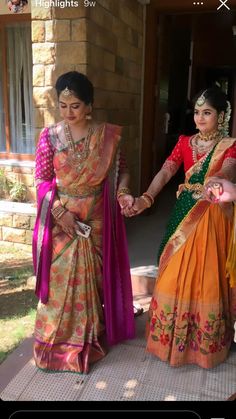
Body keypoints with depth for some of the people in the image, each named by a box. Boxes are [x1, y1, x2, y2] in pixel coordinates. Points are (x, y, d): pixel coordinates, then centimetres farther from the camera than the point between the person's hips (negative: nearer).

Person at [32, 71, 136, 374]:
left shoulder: (108, 136, -3)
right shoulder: (49, 136, -4)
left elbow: (121, 169, 6)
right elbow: (42, 180, -4)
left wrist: (122, 191, -14)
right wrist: (60, 211, -15)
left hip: (96, 221, 1)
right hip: (61, 220, 0)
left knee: (94, 278, 12)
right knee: (61, 280, 7)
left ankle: (93, 336, 34)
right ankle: (59, 342, 28)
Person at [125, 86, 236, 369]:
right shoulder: (185, 142, 6)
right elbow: (166, 172, -8)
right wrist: (146, 198, -26)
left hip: (213, 219, -3)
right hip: (184, 214, 3)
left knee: (206, 279, 5)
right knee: (176, 276, 9)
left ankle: (206, 341, 27)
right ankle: (173, 336, 31)